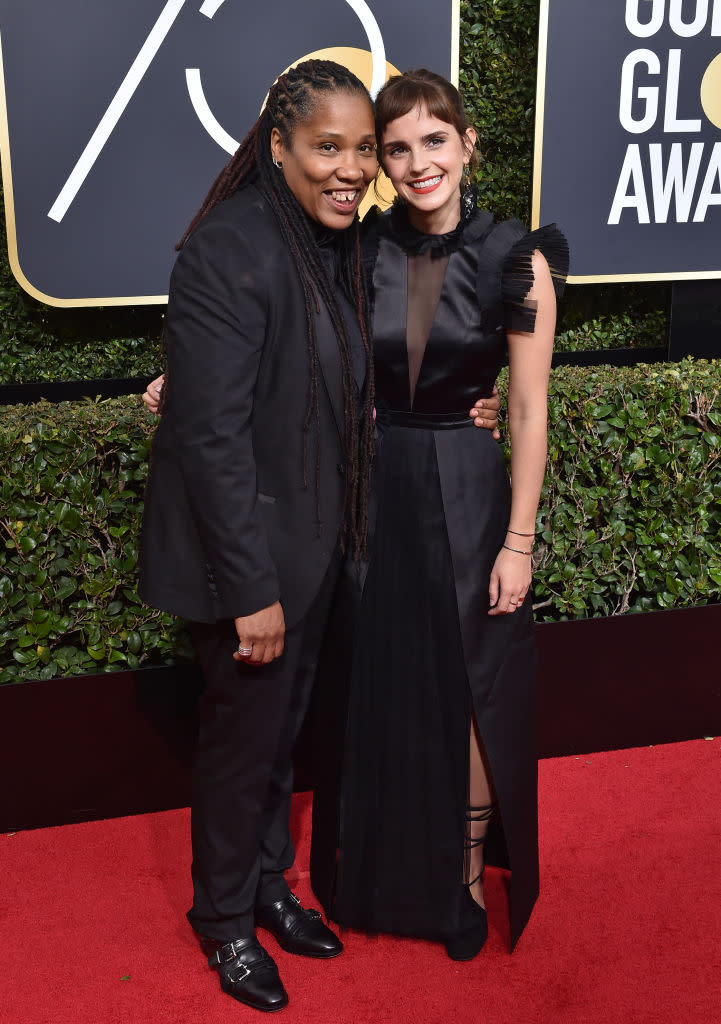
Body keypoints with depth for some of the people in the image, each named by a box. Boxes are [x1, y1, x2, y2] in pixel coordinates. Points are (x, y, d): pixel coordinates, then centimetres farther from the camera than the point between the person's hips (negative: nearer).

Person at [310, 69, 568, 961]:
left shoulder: (517, 261, -8)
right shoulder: (360, 254, -1)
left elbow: (528, 412, -7)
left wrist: (518, 541, -9)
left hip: (469, 492, -2)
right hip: (375, 491, 3)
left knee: (472, 688, 8)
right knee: (377, 687, 13)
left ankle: (468, 872, 30)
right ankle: (385, 872, 35)